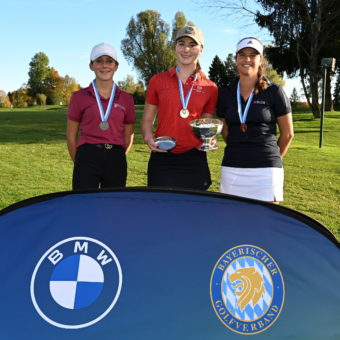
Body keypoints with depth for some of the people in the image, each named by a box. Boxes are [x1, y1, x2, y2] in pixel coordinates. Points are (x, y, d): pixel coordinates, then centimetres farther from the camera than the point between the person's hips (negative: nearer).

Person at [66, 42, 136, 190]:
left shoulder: (126, 99, 7)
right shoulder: (79, 97, 3)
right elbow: (71, 136, 7)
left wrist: (115, 159, 10)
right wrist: (80, 163, 8)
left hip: (116, 161, 2)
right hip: (87, 159, -2)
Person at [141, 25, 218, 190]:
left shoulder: (210, 88, 6)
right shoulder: (157, 81, 6)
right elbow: (147, 119, 10)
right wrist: (149, 138, -9)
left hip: (194, 160, 1)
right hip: (162, 159, 0)